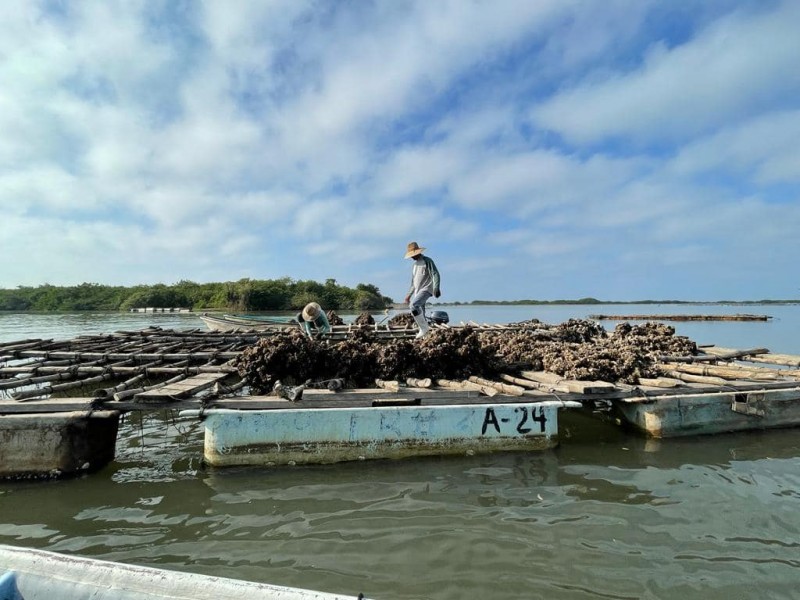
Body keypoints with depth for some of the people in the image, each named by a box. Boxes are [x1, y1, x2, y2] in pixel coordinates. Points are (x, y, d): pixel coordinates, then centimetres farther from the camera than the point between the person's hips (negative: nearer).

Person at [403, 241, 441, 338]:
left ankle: (424, 327, -17)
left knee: (413, 305, -27)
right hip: (417, 290, 8)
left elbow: (435, 274, -13)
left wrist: (436, 288, -27)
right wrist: (409, 295, 24)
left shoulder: (427, 261, -3)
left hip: (426, 289, -8)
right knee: (420, 313, 4)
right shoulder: (414, 265, 21)